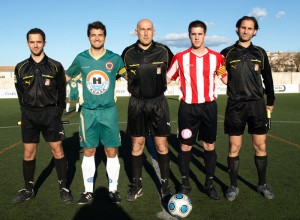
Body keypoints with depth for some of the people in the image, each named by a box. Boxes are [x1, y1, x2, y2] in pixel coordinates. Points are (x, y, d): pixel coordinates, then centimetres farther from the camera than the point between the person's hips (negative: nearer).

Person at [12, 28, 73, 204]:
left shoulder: (55, 66, 1)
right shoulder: (21, 68, 6)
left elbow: (61, 91, 4)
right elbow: (21, 93, 12)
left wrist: (58, 112, 1)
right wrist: (27, 112, 7)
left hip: (51, 113, -2)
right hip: (29, 115, 2)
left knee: (58, 150, -2)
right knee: (29, 153, 5)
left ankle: (64, 188, 11)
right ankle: (29, 190, 21)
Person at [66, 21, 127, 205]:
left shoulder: (115, 58, -1)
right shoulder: (81, 59, 3)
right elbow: (66, 77, 17)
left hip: (109, 111, -1)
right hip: (88, 111, 1)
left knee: (112, 151, 2)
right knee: (88, 152, 7)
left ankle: (113, 189, 18)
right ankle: (89, 191, 21)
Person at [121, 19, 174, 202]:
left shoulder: (163, 51, -2)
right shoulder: (128, 53, 1)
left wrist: (161, 83, 10)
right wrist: (136, 88, 11)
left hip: (158, 102, -1)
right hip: (137, 103, 1)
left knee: (162, 145, 0)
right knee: (137, 144, 5)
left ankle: (165, 185, 15)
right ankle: (137, 186, 18)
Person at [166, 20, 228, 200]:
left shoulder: (216, 57, 3)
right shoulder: (180, 57, 1)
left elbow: (226, 78, 12)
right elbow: (166, 79, 6)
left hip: (209, 106, 1)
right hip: (188, 107, -1)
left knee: (210, 146, 7)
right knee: (185, 146, 4)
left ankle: (209, 184, 23)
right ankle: (185, 184, 20)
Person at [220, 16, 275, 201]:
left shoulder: (260, 53, 10)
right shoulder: (227, 53, 4)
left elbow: (267, 78, 16)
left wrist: (270, 101, 18)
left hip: (257, 104, 2)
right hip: (235, 106, -1)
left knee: (260, 146, 4)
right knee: (234, 147, 1)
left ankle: (262, 184, 21)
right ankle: (234, 186, 15)